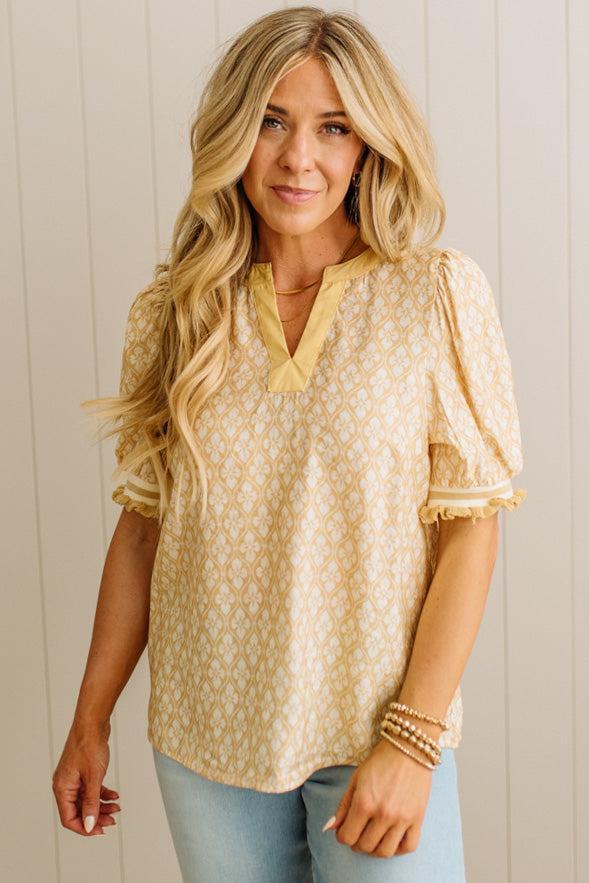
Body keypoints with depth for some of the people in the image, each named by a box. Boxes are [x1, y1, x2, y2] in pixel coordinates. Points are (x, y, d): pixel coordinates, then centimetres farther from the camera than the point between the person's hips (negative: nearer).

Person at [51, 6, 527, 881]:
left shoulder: (439, 295, -8)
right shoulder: (173, 314, -1)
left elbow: (471, 524, -9)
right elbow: (143, 524, 4)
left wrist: (412, 737, -14)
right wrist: (90, 719, 5)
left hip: (382, 734, -2)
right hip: (204, 740, 2)